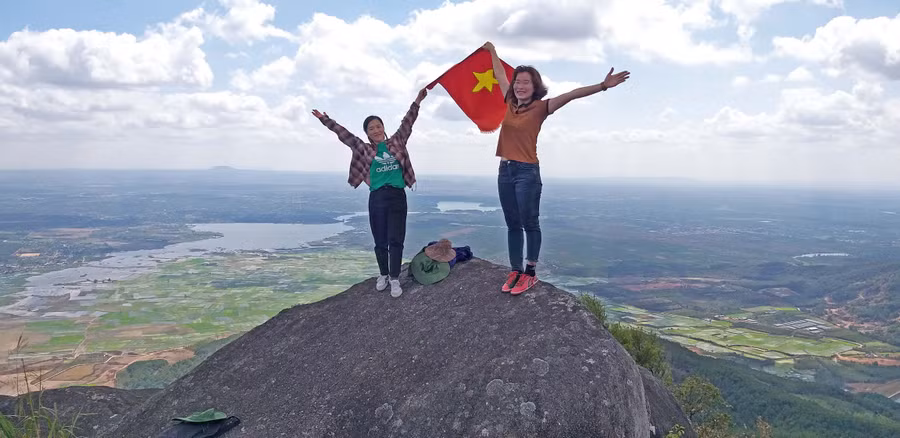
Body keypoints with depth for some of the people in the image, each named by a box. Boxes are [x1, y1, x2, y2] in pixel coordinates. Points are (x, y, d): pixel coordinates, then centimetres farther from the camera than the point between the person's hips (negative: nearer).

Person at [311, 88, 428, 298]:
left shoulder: (396, 142, 10)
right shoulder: (365, 149, 8)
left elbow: (407, 123, 9)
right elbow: (344, 134, 11)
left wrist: (417, 102, 4)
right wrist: (325, 120, 12)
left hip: (398, 196, 0)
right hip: (377, 198, 0)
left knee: (395, 239, -3)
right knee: (380, 241, 7)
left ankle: (395, 278, 2)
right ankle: (383, 275, 24)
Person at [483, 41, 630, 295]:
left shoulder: (540, 107, -6)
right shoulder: (510, 103, 8)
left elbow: (571, 95, -18)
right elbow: (500, 75, 23)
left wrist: (602, 86, -28)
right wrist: (492, 51, 37)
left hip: (527, 172, -6)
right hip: (505, 170, 6)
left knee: (529, 223, 2)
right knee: (512, 225, 10)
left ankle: (530, 272, 13)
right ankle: (515, 272, 18)